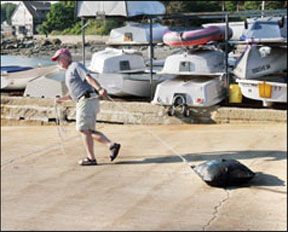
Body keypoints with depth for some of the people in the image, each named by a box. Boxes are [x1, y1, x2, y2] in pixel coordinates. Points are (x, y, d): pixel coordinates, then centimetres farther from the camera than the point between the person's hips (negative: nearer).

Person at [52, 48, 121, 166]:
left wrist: (99, 89, -32)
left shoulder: (76, 66, -1)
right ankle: (112, 145, 5)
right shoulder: (68, 72, 26)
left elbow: (89, 77, -18)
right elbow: (72, 93, 34)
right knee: (88, 130, 10)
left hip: (88, 100, -10)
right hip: (82, 102, 10)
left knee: (84, 129, -6)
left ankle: (91, 158, -1)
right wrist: (61, 99, 26)